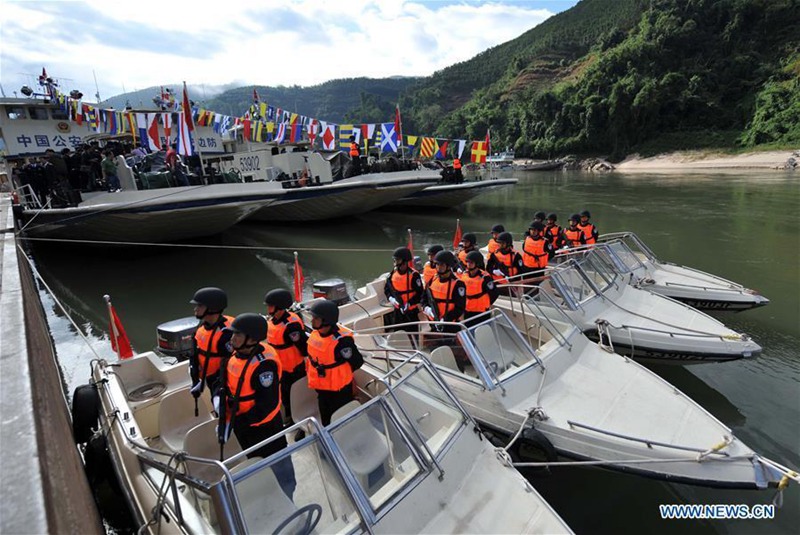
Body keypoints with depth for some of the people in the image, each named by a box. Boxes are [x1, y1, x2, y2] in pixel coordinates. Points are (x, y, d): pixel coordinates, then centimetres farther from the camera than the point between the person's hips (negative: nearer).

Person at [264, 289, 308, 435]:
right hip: (280, 368, 9)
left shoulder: (291, 324, -31)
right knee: (285, 396, 25)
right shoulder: (273, 319, -1)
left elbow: (304, 346, -27)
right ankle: (291, 419, 48)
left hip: (294, 369, -9)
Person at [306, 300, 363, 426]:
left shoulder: (341, 340, -31)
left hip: (338, 389, -7)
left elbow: (357, 362, -20)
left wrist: (340, 373, -6)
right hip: (321, 386, 8)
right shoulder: (315, 333, -8)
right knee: (326, 417, 28)